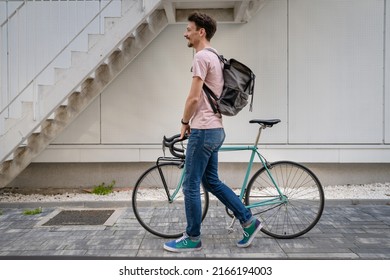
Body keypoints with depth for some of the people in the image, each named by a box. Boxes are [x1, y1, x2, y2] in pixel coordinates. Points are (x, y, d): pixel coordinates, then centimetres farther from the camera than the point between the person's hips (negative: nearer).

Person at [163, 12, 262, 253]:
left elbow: (194, 98, -18)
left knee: (191, 186, 1)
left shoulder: (202, 56, -13)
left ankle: (192, 239, 15)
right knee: (211, 181, 17)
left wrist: (184, 122, -2)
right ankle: (249, 221, 21)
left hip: (204, 130, -10)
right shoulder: (215, 57, 19)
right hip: (215, 129, 10)